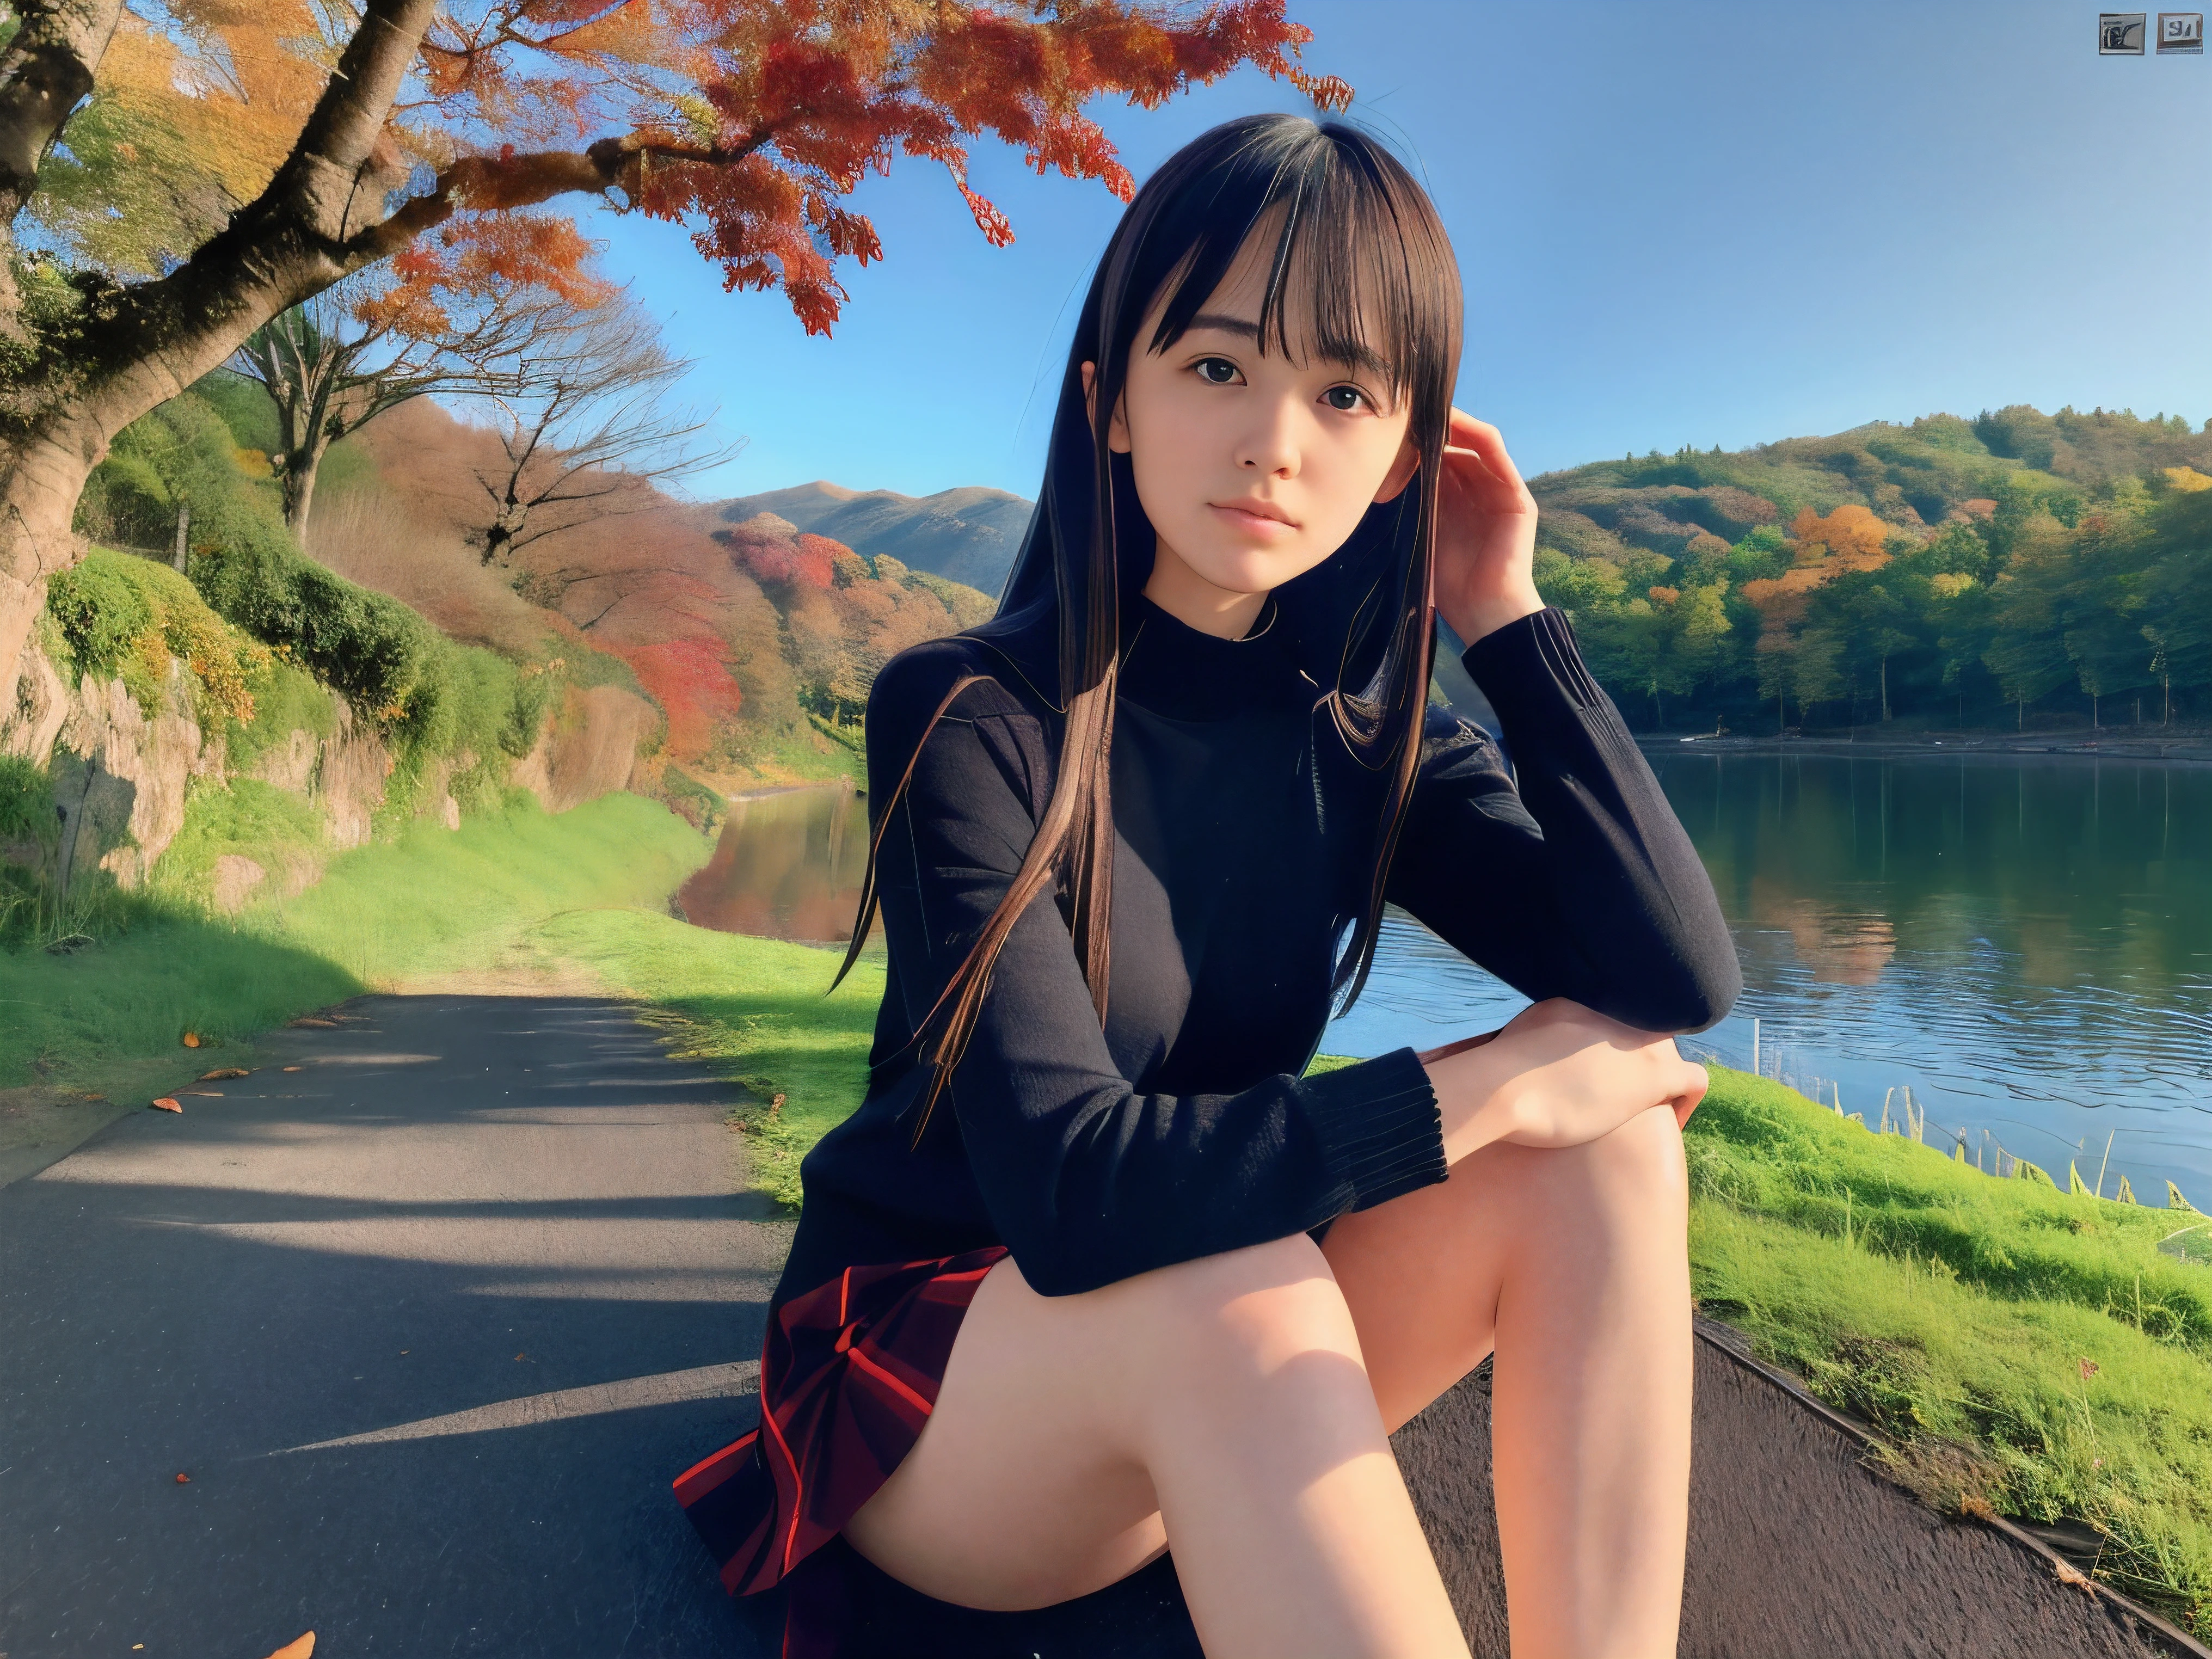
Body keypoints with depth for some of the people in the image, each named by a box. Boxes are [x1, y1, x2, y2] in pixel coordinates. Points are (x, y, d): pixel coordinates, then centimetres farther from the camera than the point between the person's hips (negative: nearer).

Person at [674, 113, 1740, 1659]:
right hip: (920, 1376, -4)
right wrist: (1486, 1086, -25)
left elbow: (1682, 982, -17)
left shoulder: (1364, 746, -5)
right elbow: (1070, 1194, -31)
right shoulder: (964, 718, -21)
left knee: (1601, 1149, -18)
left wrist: (1505, 614, -15)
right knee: (1226, 1290, -37)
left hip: (1205, 1392, 5)